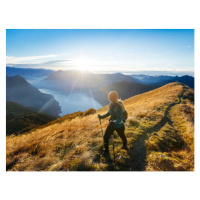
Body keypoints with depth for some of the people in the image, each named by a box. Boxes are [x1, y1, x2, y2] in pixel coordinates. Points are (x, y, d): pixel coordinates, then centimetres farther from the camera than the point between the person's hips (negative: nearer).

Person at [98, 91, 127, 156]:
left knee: (122, 136, 23)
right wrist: (102, 116, -1)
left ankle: (125, 146, 54)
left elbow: (119, 119, -35)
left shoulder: (119, 107, -31)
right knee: (106, 137, 2)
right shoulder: (111, 104, -9)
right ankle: (106, 151, 22)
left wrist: (114, 123, -54)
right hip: (112, 123, 6)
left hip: (119, 125, -5)